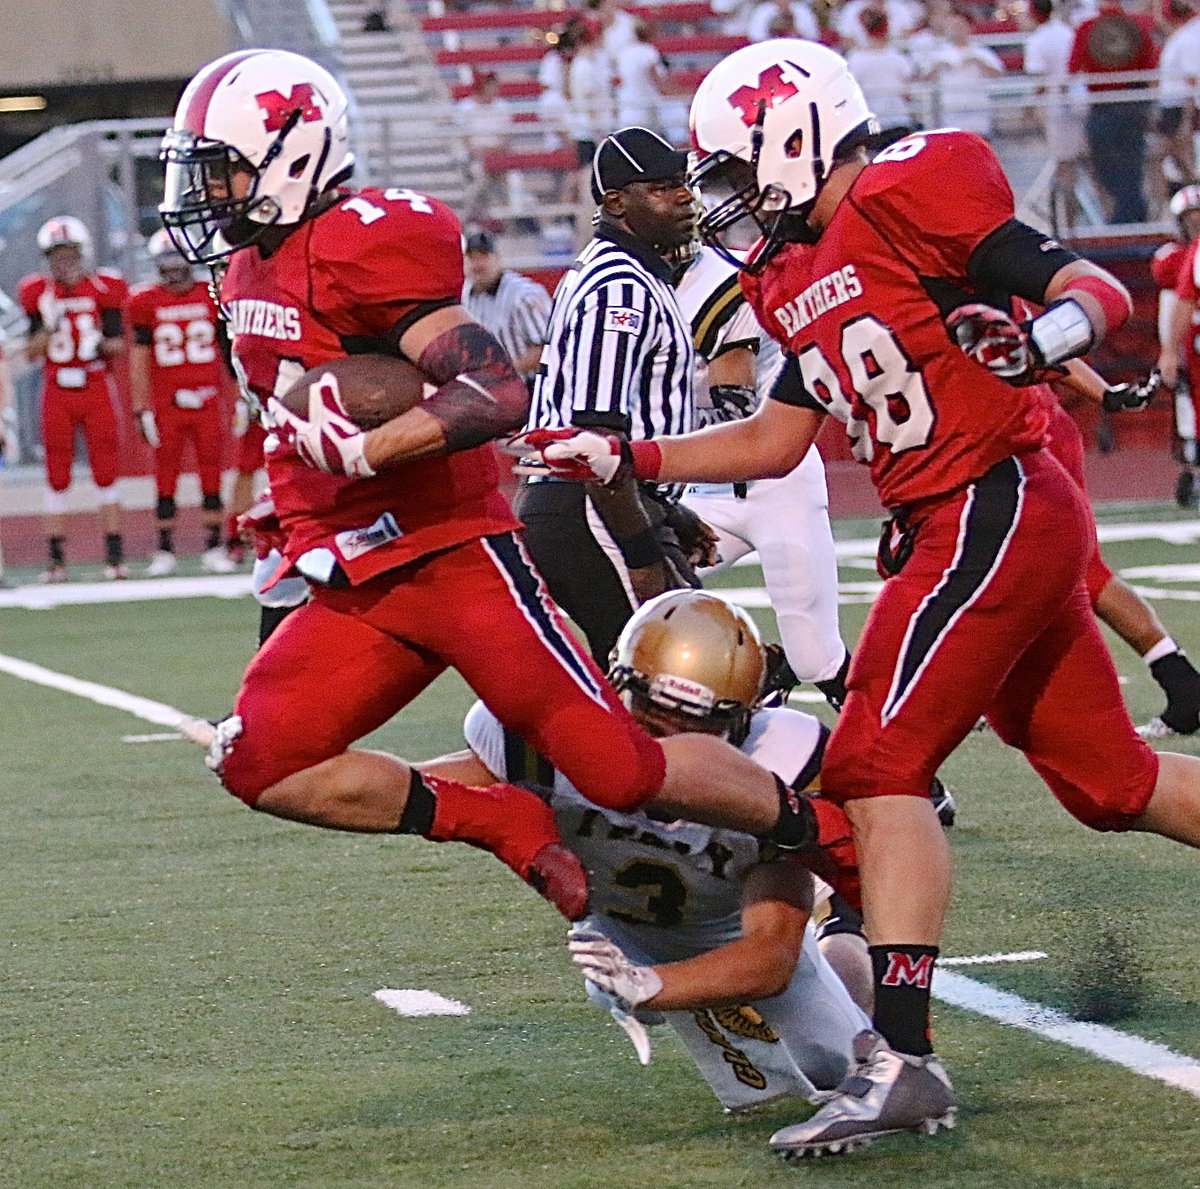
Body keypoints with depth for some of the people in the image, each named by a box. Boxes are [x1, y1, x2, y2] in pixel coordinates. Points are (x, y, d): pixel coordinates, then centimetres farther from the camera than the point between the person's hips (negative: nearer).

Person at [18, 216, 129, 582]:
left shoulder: (103, 288, -1)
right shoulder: (38, 293, 2)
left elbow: (118, 342, 2)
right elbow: (31, 353, 2)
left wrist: (106, 344, -20)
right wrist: (48, 329, -15)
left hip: (97, 389, -1)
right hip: (57, 393, 1)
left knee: (106, 474, 0)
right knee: (57, 478, 3)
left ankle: (114, 555, 3)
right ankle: (55, 558, 5)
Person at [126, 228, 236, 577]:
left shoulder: (212, 296, 3)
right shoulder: (146, 302, 1)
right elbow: (139, 361, 3)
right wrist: (141, 410, 0)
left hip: (207, 401, 1)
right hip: (166, 403, -1)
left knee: (211, 478, 4)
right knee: (165, 481, 2)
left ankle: (213, 548, 11)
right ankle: (164, 551, 9)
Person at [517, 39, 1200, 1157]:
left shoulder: (906, 197, -11)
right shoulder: (802, 275, 17)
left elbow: (1097, 288, -13)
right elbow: (775, 440, 24)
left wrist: (1051, 330, -34)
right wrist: (623, 458, 20)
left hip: (991, 509, -10)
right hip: (963, 526, 10)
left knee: (879, 763, -15)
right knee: (1109, 779, 14)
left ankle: (901, 1056, -19)